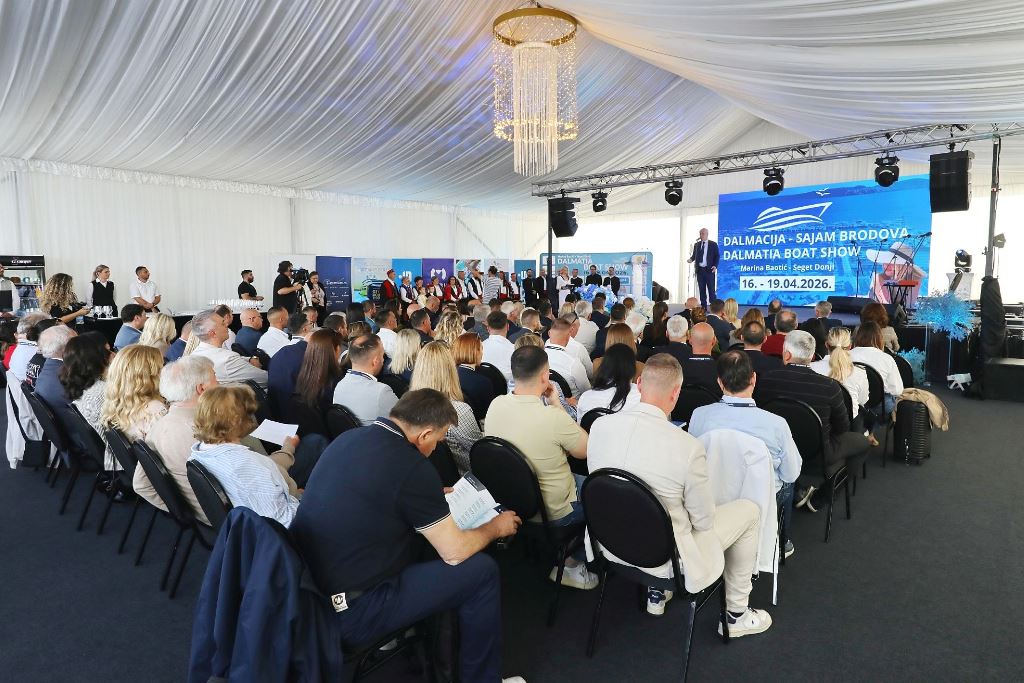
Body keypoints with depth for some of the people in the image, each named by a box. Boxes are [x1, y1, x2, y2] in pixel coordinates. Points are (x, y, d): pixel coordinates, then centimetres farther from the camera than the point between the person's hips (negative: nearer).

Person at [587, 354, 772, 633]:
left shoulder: (599, 426, -15)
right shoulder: (688, 447, -28)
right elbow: (704, 521, -14)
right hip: (665, 558, -5)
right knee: (749, 510, 15)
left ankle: (656, 593, 42)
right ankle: (736, 615, 31)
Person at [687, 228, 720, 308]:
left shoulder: (713, 244, 2)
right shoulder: (696, 244, 11)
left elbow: (717, 256, 1)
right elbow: (694, 255, 15)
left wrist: (715, 266, -13)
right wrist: (691, 259, -7)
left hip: (709, 270, -4)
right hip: (700, 270, 4)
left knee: (711, 289, -4)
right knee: (701, 289, 7)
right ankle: (703, 307, 13)